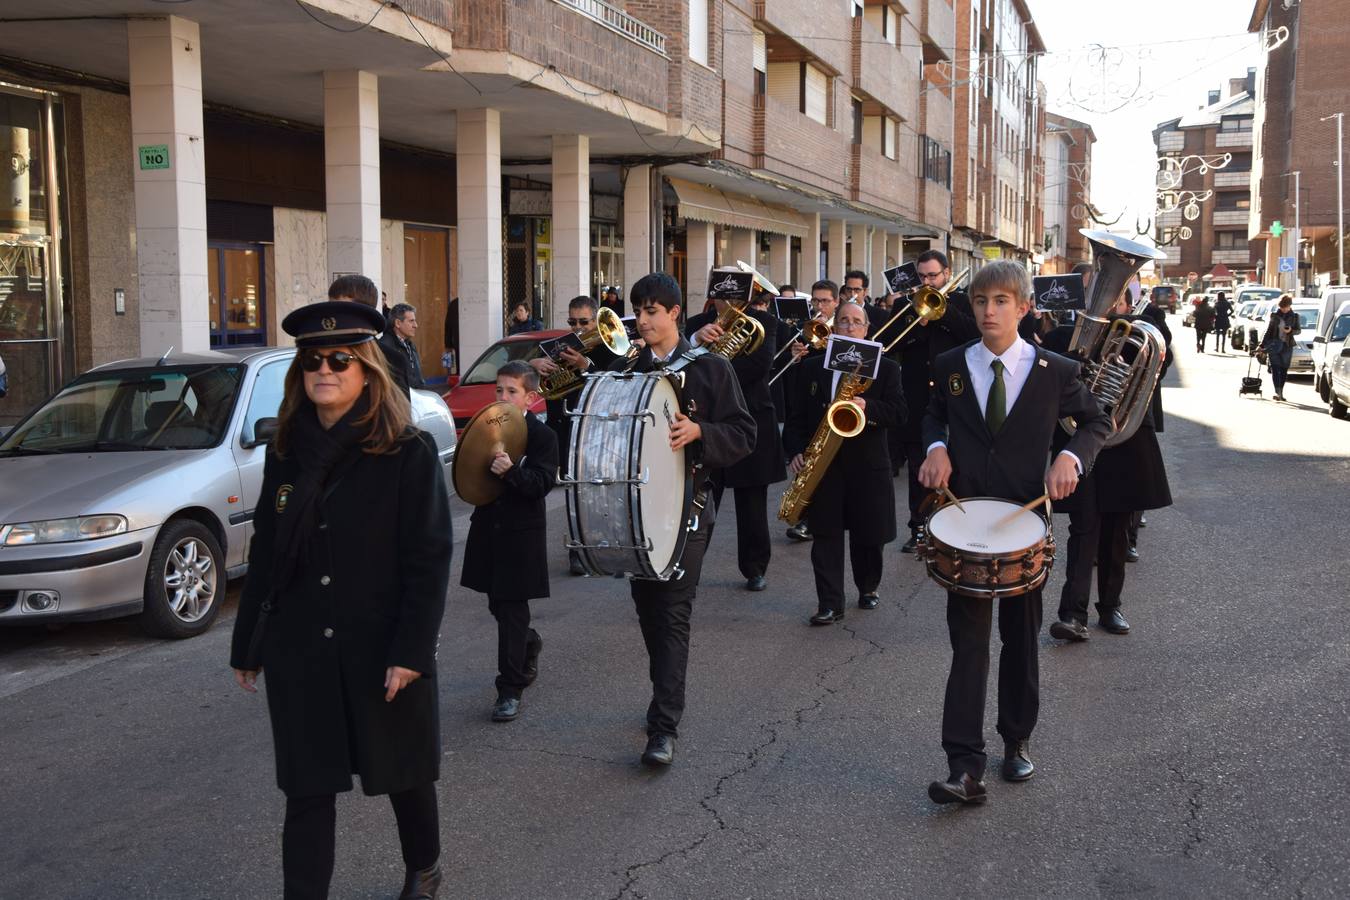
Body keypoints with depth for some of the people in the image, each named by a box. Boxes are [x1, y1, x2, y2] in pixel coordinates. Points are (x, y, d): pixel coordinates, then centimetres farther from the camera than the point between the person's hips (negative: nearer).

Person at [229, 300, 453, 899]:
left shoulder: (409, 452, -9)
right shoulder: (286, 454, 5)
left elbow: (430, 558, -11)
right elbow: (265, 555, 10)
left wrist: (412, 649, -17)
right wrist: (247, 647, 12)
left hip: (382, 649, -3)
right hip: (300, 653, 3)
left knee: (403, 774, 15)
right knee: (306, 790, 5)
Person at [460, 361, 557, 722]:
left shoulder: (542, 436, -7)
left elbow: (542, 483, -17)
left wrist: (511, 470, -34)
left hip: (521, 535, -5)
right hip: (489, 528, 6)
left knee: (511, 608, -4)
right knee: (498, 605, 14)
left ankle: (510, 689, 2)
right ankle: (529, 645, 43)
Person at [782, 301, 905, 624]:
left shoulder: (885, 368, 4)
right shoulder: (811, 368, 9)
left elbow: (899, 412, -6)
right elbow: (796, 416, 7)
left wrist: (867, 407, -23)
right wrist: (796, 451, -7)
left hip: (867, 464, -1)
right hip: (823, 462, 1)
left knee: (869, 534, 8)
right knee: (826, 534, -1)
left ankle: (868, 588, 30)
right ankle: (830, 604, 2)